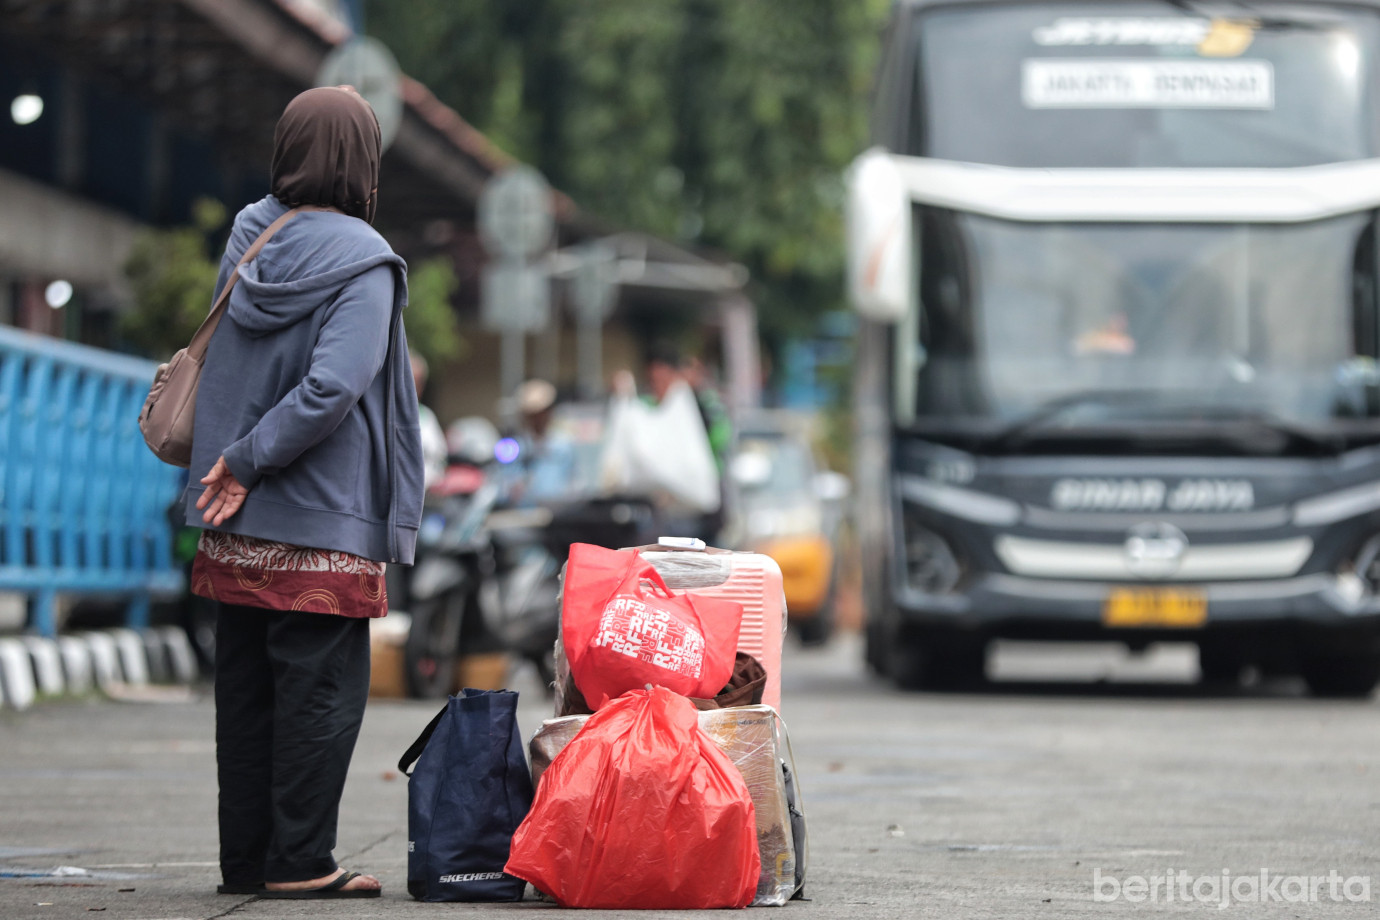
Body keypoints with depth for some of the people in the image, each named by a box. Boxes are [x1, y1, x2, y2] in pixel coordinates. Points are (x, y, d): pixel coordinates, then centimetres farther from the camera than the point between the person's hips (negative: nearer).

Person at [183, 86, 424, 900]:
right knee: (321, 688, 1)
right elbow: (332, 386, -21)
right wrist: (249, 461, -14)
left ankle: (246, 860, 16)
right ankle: (299, 862, 1)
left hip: (238, 525, 6)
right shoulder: (361, 262, -12)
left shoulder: (248, 234, 6)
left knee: (246, 689, 11)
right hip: (324, 523, -6)